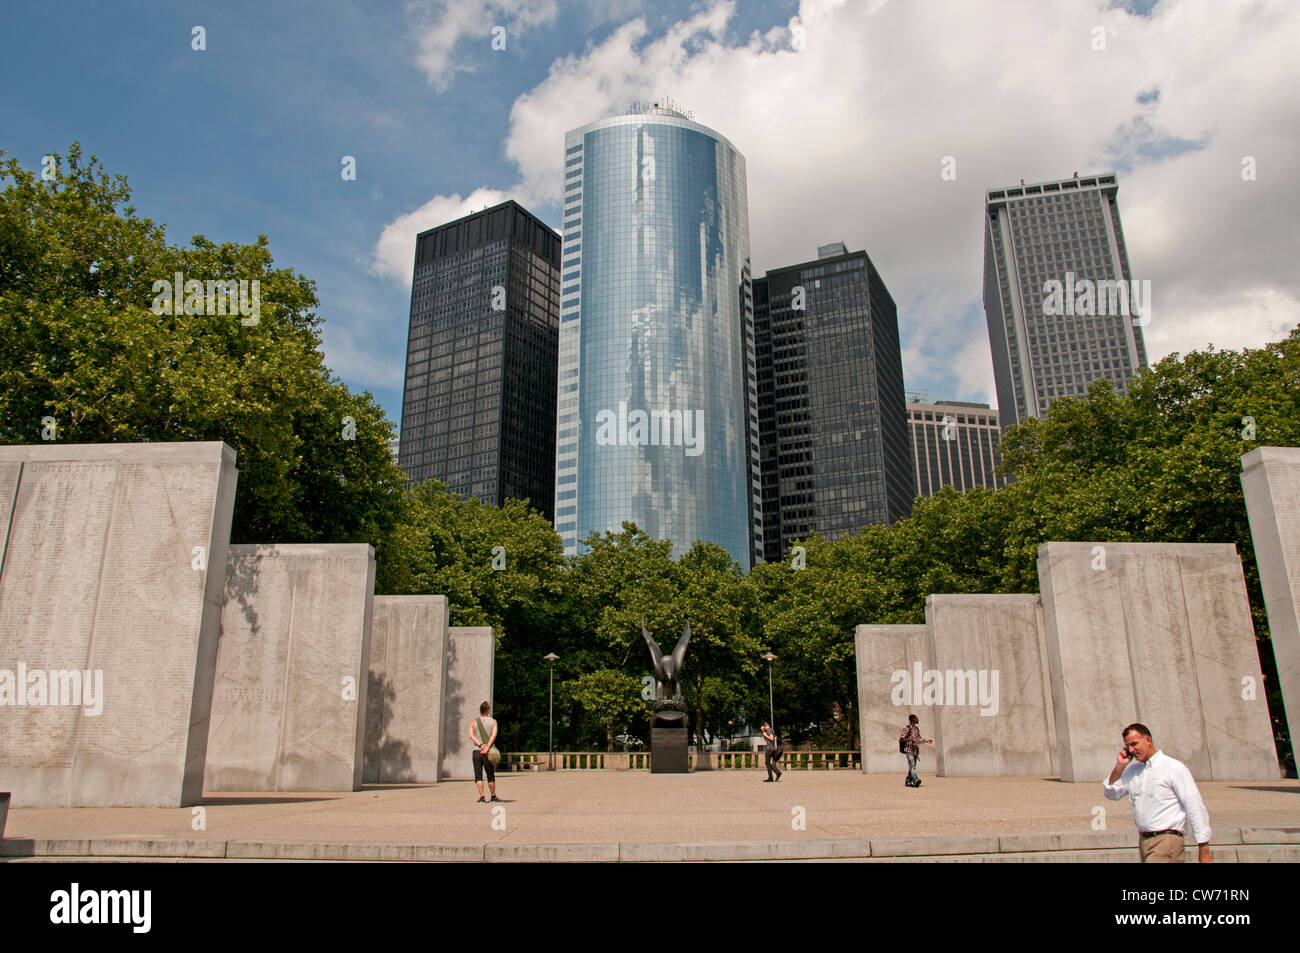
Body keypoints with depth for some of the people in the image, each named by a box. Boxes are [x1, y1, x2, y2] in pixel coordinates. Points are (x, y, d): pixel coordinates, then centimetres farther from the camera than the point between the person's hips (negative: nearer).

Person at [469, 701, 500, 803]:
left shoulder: (473, 722, 8)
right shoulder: (493, 721, 4)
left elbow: (471, 736, -6)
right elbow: (494, 735, -11)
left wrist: (480, 744, -14)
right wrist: (488, 747, -18)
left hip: (476, 751, 0)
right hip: (488, 752, 0)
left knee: (478, 775, 2)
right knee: (491, 775, 10)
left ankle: (482, 797, -6)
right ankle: (493, 796, 19)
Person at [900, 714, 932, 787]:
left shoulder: (917, 729, 16)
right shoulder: (907, 728, -8)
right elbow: (901, 739, -11)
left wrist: (926, 740, 18)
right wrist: (910, 739, -22)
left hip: (915, 750, 8)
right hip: (909, 750, -8)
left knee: (912, 767, 7)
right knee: (912, 766, -18)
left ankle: (908, 781, 14)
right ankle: (916, 780, -32)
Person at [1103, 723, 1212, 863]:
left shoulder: (1174, 768, -6)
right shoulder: (1132, 770, 12)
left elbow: (1196, 808, -7)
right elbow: (1111, 793, 18)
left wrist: (1204, 852, -10)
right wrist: (1119, 766, 5)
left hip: (1166, 840, -6)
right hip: (1143, 840, 6)